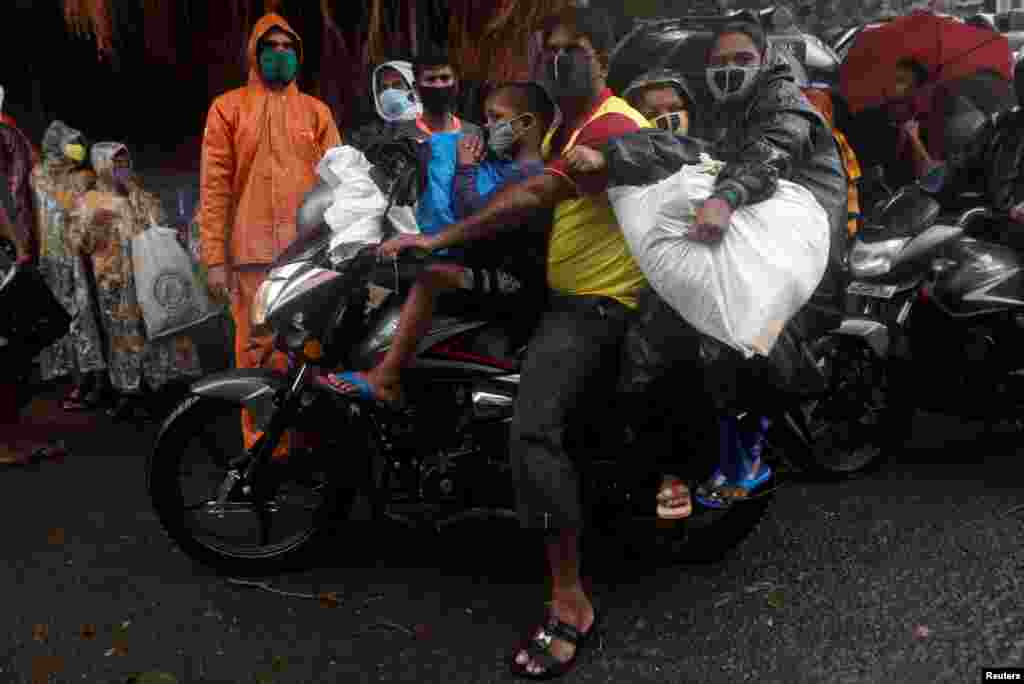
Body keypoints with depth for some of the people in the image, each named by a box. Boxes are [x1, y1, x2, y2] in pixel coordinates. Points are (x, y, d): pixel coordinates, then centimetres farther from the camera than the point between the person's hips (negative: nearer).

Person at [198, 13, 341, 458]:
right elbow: (214, 185, 3)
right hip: (254, 252, -2)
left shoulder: (317, 111, 15)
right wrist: (214, 257, -5)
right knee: (258, 350, -2)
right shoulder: (228, 108, 9)